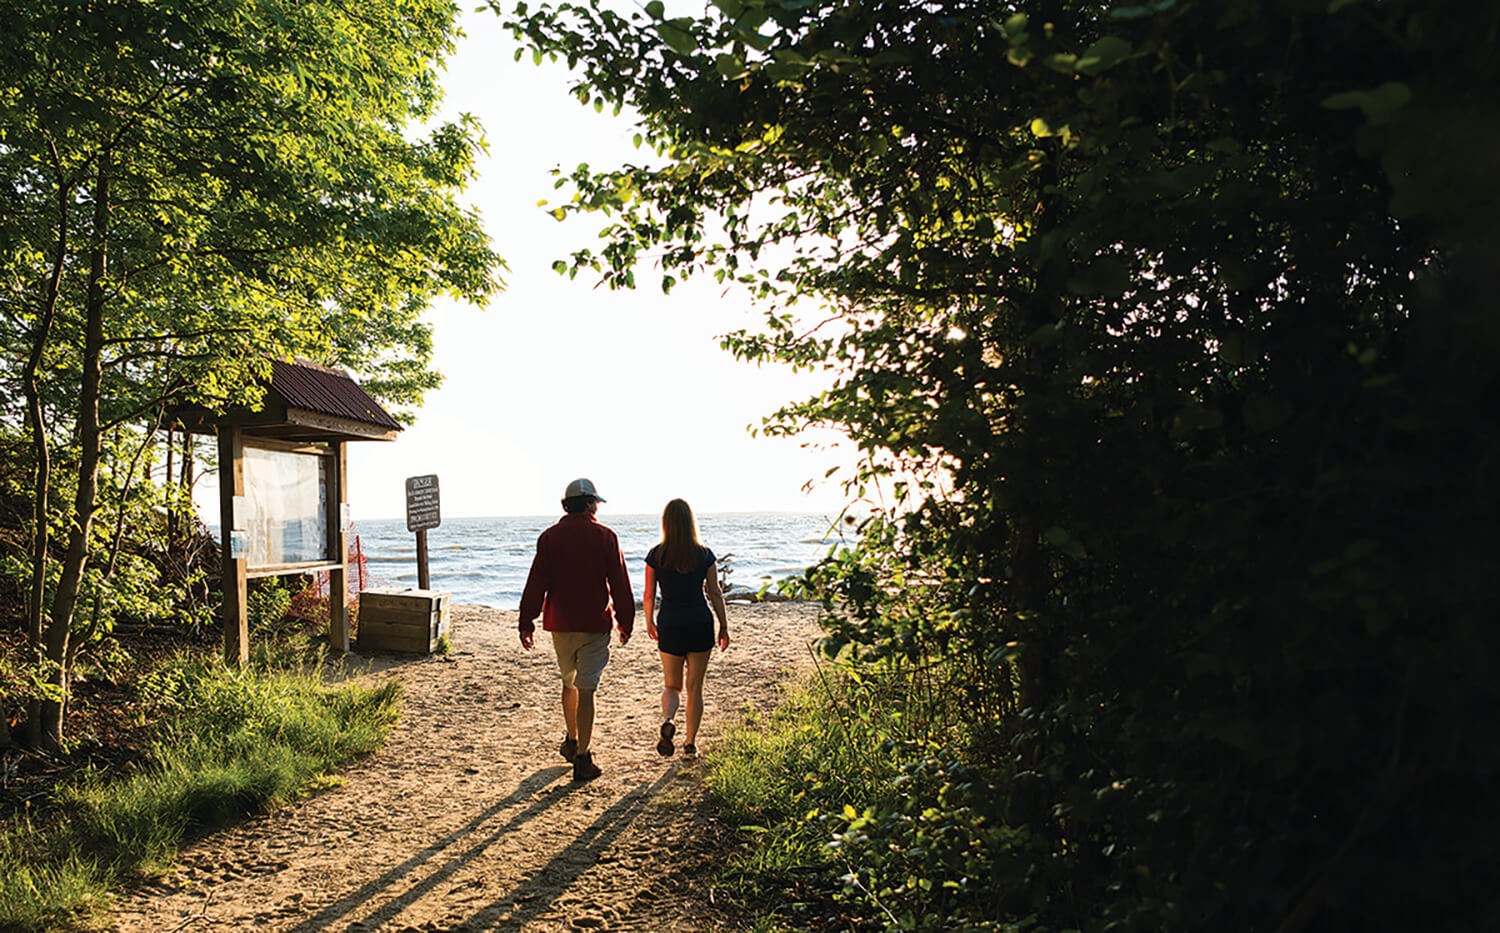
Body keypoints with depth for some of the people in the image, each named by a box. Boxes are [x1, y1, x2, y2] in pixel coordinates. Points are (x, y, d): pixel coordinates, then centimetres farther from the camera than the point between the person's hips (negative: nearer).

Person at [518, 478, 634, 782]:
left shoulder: (550, 537, 0)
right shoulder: (605, 536, -5)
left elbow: (536, 583, -1)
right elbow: (620, 584, -3)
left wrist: (526, 623, 4)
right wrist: (625, 622, 5)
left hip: (560, 623, 3)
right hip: (595, 624, -3)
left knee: (569, 683, 21)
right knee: (586, 689, -2)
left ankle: (571, 742, 34)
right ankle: (582, 757, -3)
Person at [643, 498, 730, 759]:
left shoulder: (656, 555, -5)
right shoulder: (704, 554, -4)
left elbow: (649, 595, 1)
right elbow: (715, 594, 0)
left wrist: (649, 621, 18)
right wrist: (724, 627, 9)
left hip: (670, 626, 0)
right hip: (700, 625, 0)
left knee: (672, 685, 15)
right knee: (695, 687, 12)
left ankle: (668, 720, -14)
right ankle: (690, 742, 15)